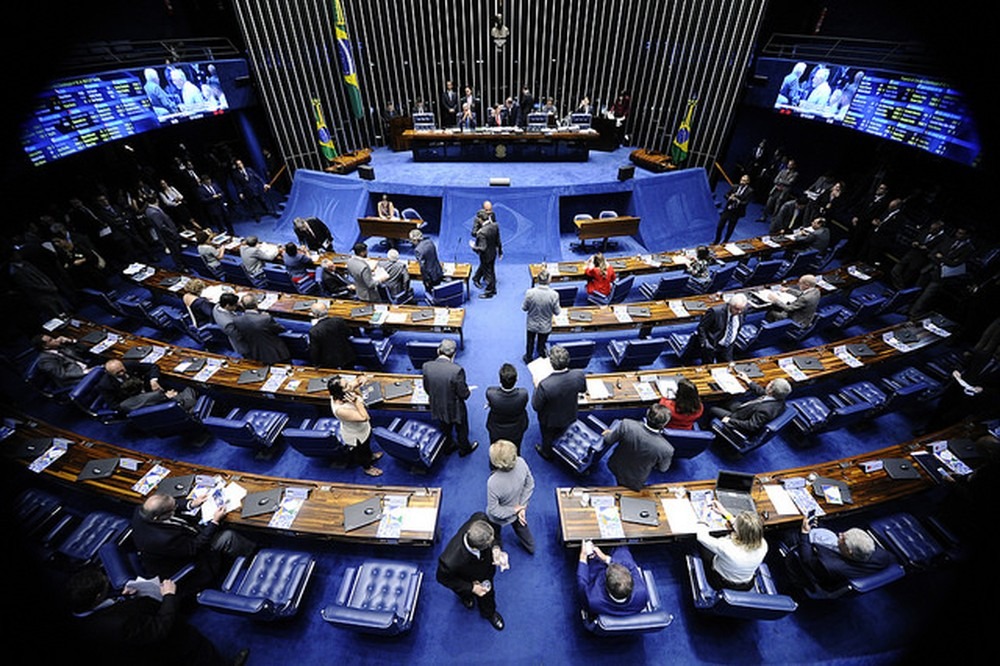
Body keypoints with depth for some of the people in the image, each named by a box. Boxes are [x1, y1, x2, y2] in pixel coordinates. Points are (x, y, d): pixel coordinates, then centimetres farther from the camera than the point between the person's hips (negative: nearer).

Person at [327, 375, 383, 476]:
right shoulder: (340, 410, -44)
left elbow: (359, 379, -11)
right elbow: (365, 418, -42)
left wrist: (363, 378, -33)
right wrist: (356, 402, -45)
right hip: (356, 436, -6)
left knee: (367, 445, 36)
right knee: (361, 452, 26)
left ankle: (370, 456, 67)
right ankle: (367, 467, 56)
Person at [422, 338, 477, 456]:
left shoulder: (426, 366, -20)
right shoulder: (457, 370, -34)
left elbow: (426, 388, -5)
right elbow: (463, 394, -23)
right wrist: (468, 392, 0)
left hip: (438, 408, 4)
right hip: (455, 409, -4)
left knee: (445, 430, 32)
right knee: (461, 430, 27)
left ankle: (448, 447, 57)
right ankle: (464, 449, 52)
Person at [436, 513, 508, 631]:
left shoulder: (479, 519, -46)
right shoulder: (451, 561, -50)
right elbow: (443, 578, -25)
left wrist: (495, 547, -32)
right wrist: (471, 588, -22)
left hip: (486, 566, 3)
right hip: (466, 580, -3)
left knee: (488, 594, 36)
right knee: (466, 593, 35)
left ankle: (489, 613, 70)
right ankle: (466, 596, 72)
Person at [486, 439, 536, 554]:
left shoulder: (493, 482, -44)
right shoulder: (521, 463, -34)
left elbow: (494, 510, -28)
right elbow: (530, 484, -15)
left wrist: (514, 510, -16)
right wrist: (522, 507, -10)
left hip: (499, 518, -4)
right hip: (518, 508, 4)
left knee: (494, 536, 32)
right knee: (520, 525, 38)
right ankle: (530, 547, 65)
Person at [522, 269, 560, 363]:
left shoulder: (530, 292, -26)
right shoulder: (554, 295, -27)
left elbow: (524, 308, -12)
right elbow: (556, 312, -15)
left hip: (532, 324, 1)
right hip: (545, 326, 0)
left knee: (530, 343, 27)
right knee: (541, 344, 25)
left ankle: (528, 358, 51)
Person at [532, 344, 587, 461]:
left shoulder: (545, 385, -44)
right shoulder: (579, 375, -32)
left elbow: (536, 407, -24)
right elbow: (583, 390, -7)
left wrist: (536, 387, -12)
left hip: (550, 420, -3)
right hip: (570, 415, 4)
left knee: (548, 437, 31)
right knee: (562, 433, 38)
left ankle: (547, 453, 61)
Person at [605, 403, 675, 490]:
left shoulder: (626, 425, -36)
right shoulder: (666, 449, -36)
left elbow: (608, 441, -16)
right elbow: (663, 468, -12)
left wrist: (609, 433, 8)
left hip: (616, 468, 1)